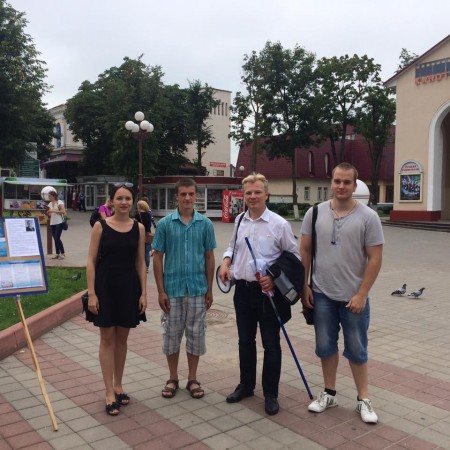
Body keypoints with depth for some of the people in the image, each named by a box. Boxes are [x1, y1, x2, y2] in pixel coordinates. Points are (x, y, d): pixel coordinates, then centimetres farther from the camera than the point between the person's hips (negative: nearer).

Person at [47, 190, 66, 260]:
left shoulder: (59, 202, -7)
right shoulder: (50, 204, 13)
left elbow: (63, 211, -15)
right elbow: (50, 214, 16)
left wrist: (54, 211, -18)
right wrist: (47, 213, -6)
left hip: (59, 223, -7)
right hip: (52, 223, 7)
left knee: (57, 238, -12)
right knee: (55, 239, 7)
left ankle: (62, 253, -2)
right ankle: (57, 254, 12)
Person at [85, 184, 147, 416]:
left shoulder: (138, 228, 2)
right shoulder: (100, 226, -4)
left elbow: (140, 262, 5)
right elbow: (91, 261, -5)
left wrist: (144, 292, 0)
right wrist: (91, 293, -11)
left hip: (129, 287, 3)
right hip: (105, 286, -2)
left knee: (122, 338, 12)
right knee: (107, 338, 3)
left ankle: (118, 386, 27)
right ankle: (109, 393, 11)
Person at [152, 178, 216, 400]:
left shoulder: (205, 224, -1)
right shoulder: (165, 223, -5)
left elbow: (209, 257, 4)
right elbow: (157, 258, -1)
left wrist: (209, 289, 3)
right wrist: (161, 290, -5)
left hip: (197, 289, 1)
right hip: (172, 289, -1)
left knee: (196, 334, 10)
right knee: (171, 335, 10)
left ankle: (193, 379, 26)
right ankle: (173, 378, 27)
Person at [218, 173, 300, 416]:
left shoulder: (279, 224, -11)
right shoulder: (239, 220, 5)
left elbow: (295, 257, -7)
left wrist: (275, 277, -18)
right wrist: (225, 263, 0)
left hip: (267, 291, -5)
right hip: (242, 289, 5)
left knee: (270, 344, 7)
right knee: (245, 341, 18)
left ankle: (270, 394, 22)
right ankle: (246, 384, 36)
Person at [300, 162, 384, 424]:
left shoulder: (368, 217, -9)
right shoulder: (315, 213, -1)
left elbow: (375, 259, -9)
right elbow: (305, 250, 4)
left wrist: (361, 294, -13)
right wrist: (304, 286, 1)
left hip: (353, 297, -2)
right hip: (322, 295, 3)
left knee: (356, 350, 10)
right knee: (326, 346, 14)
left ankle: (363, 400, 26)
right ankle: (329, 394, 31)